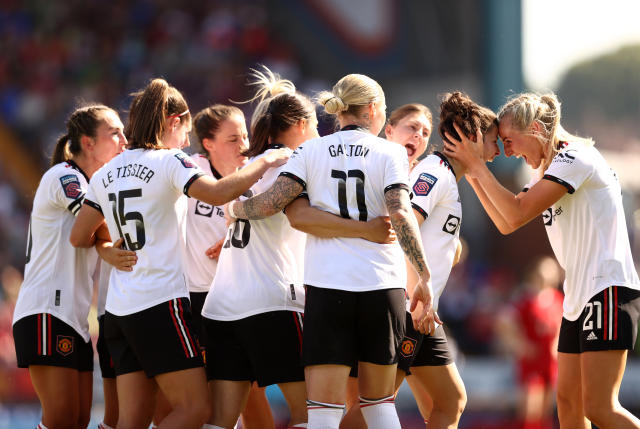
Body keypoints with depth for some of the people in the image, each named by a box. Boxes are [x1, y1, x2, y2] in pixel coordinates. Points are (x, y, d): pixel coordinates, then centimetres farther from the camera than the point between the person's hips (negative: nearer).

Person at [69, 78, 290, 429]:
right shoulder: (168, 161, -6)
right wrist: (264, 164, -10)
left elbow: (79, 237, 17)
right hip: (161, 302, -7)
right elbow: (217, 193, -22)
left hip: (119, 310, 7)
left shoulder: (106, 173, 14)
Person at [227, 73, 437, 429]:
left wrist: (235, 209, 17)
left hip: (327, 283, 0)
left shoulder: (311, 151, 7)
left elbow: (272, 202, -4)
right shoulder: (391, 153, 4)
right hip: (382, 283, 1)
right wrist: (424, 277, -10)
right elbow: (400, 214, -9)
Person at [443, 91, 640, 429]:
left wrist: (477, 165, -11)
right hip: (578, 298, 10)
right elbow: (506, 224, 20)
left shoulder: (575, 158, -13)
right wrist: (473, 175, 12)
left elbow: (517, 213, -18)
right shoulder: (546, 171, 18)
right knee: (568, 402, 5)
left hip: (608, 290, -10)